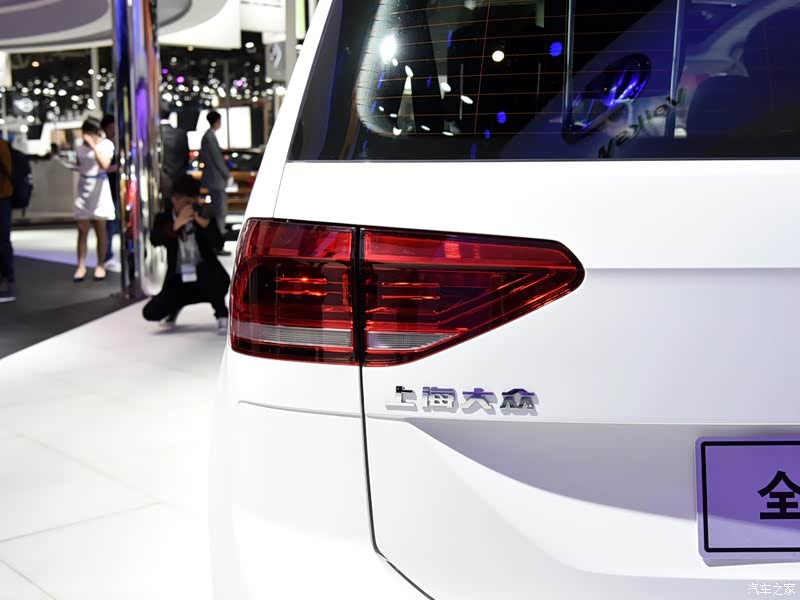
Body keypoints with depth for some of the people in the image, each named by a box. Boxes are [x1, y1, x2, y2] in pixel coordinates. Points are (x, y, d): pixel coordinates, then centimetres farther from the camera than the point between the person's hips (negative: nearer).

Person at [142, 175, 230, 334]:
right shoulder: (164, 219, 1)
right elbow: (155, 241, -20)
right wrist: (177, 224, -32)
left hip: (207, 280, -2)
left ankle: (222, 315, -7)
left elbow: (219, 244, -15)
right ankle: (175, 307, 21)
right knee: (151, 312, -16)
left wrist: (204, 223, -30)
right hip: (179, 282, 2)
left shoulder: (206, 218, -1)